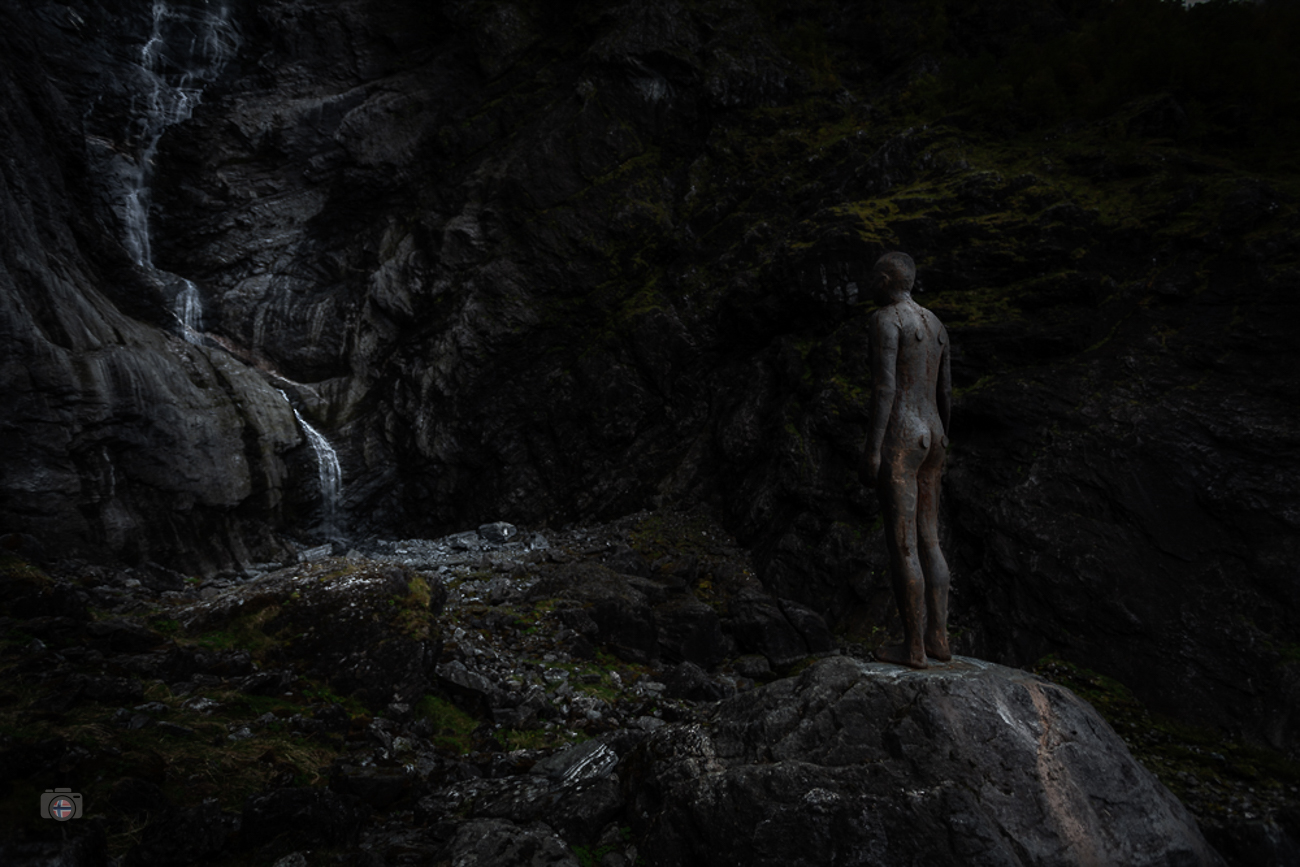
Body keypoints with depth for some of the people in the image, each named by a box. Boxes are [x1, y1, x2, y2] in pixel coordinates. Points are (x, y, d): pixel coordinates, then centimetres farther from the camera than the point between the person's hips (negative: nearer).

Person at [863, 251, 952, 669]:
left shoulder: (885, 319, -11)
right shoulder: (935, 324, 16)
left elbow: (883, 386, -19)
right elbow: (945, 392, 18)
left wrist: (872, 451, -19)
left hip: (897, 441, -9)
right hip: (929, 438, 9)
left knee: (902, 544, -3)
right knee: (927, 540, 14)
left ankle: (914, 647, 3)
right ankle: (938, 637, 17)